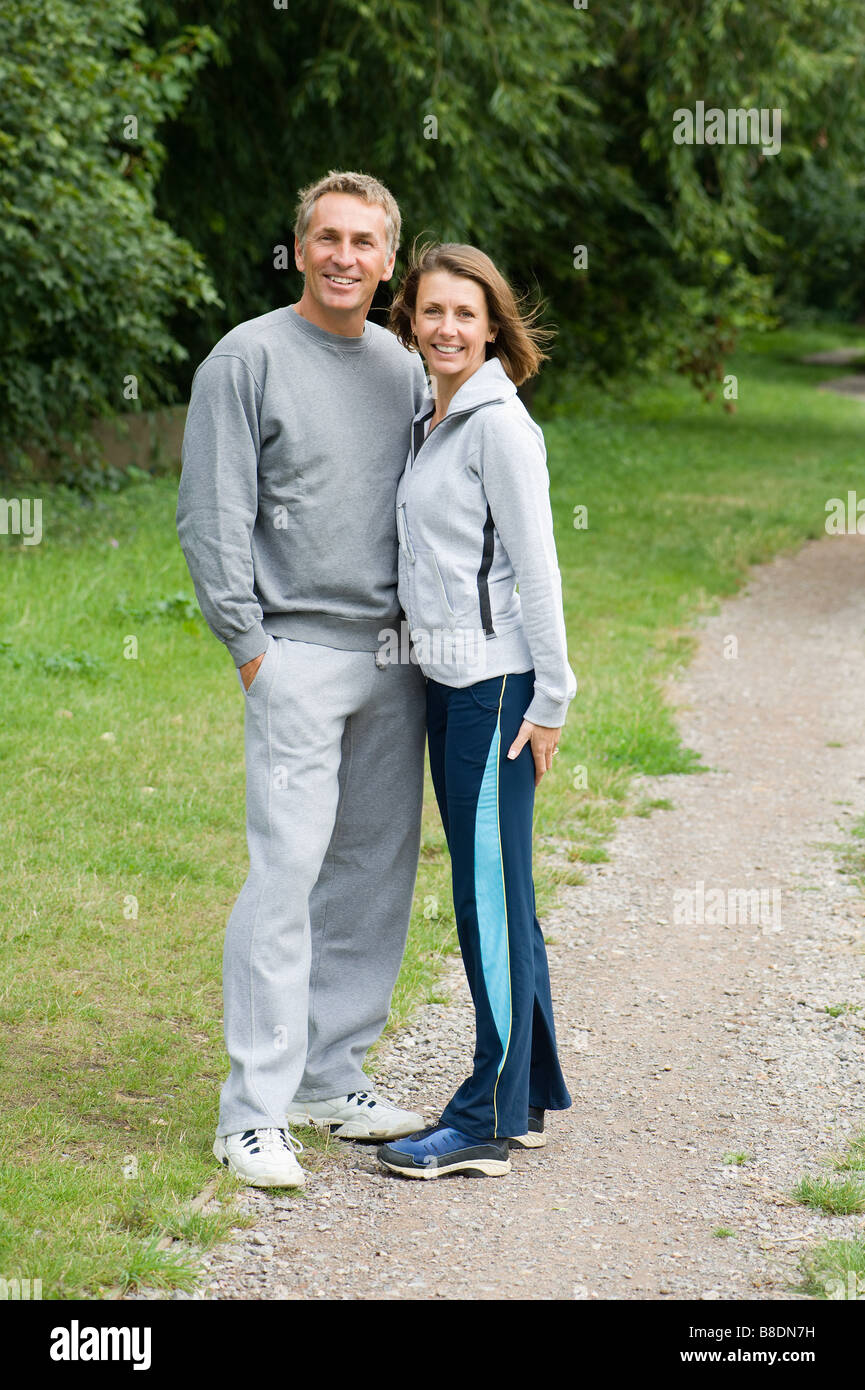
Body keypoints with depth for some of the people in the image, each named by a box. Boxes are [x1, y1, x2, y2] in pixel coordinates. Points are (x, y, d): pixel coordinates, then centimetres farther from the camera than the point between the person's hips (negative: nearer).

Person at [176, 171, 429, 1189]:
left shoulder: (403, 369, 14)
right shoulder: (248, 359, -3)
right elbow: (212, 518, -6)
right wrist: (249, 646, -10)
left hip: (396, 656, 6)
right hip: (299, 653, -6)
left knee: (377, 872, 8)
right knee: (288, 871, -11)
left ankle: (334, 1077, 19)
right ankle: (255, 1112, -8)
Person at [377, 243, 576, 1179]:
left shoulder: (499, 425, -12)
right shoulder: (430, 419, 15)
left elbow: (535, 569, -13)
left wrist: (550, 699, -13)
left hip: (496, 682, -9)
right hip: (445, 678, 9)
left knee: (490, 894, -6)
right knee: (488, 891, 13)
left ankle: (488, 1118, -1)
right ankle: (529, 1097, 21)